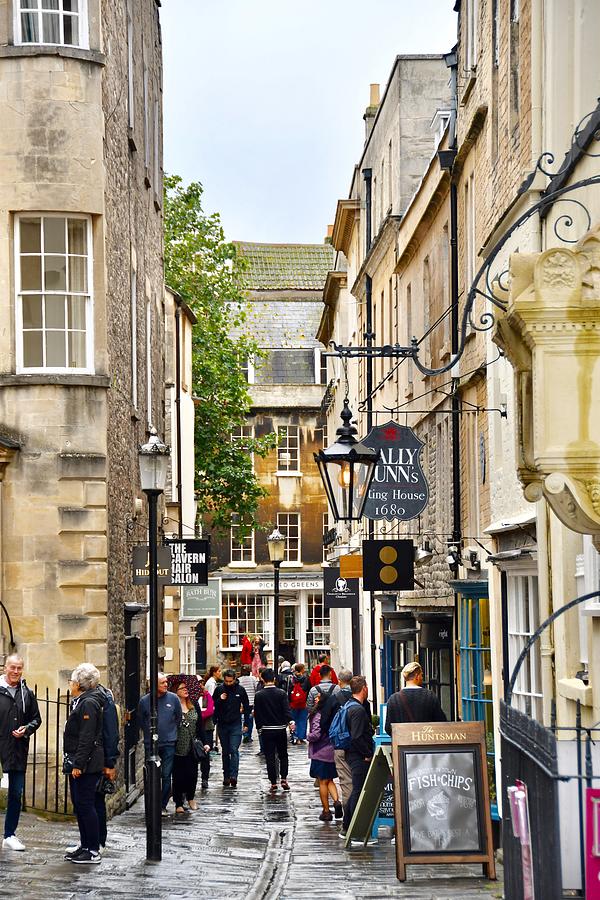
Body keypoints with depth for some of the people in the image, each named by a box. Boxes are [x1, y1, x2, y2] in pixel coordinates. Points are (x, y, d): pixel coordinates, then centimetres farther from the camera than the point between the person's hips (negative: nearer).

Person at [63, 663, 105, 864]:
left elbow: (87, 737, -21)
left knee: (85, 805, -7)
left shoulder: (89, 703, -15)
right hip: (78, 764, 11)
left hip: (86, 765, -11)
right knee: (79, 805, 14)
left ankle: (93, 851, -4)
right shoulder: (82, 702, 16)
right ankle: (85, 846, 22)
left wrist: (78, 764, -22)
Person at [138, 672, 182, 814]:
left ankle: (163, 806, 9)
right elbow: (141, 721, 11)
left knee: (166, 776, 0)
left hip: (169, 744, 0)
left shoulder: (173, 698, -1)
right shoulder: (144, 701, -3)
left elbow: (179, 717, 13)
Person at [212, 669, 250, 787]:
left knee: (234, 750, -12)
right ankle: (226, 777, 14)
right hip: (222, 725, 2)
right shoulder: (219, 690, 2)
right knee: (225, 752, 8)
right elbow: (213, 706, 7)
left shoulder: (240, 690, 0)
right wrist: (220, 700, -13)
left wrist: (246, 723, 4)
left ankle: (233, 776, -18)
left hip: (236, 725, -2)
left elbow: (246, 707, 8)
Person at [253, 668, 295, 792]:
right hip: (280, 729, 1)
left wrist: (259, 727, 9)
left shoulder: (259, 695, -4)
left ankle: (273, 783, 1)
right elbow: (287, 709, -14)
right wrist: (290, 721, -18)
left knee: (270, 757, 3)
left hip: (266, 730, -1)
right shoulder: (281, 693, -4)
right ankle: (284, 779, 1)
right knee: (283, 755, 14)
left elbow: (256, 713, 0)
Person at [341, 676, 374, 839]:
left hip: (352, 754, 10)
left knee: (356, 790, 18)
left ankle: (346, 828, 24)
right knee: (359, 792, -5)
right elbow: (357, 737, -24)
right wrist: (369, 754, -17)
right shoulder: (358, 710, -19)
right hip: (359, 758, -10)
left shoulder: (349, 706, 12)